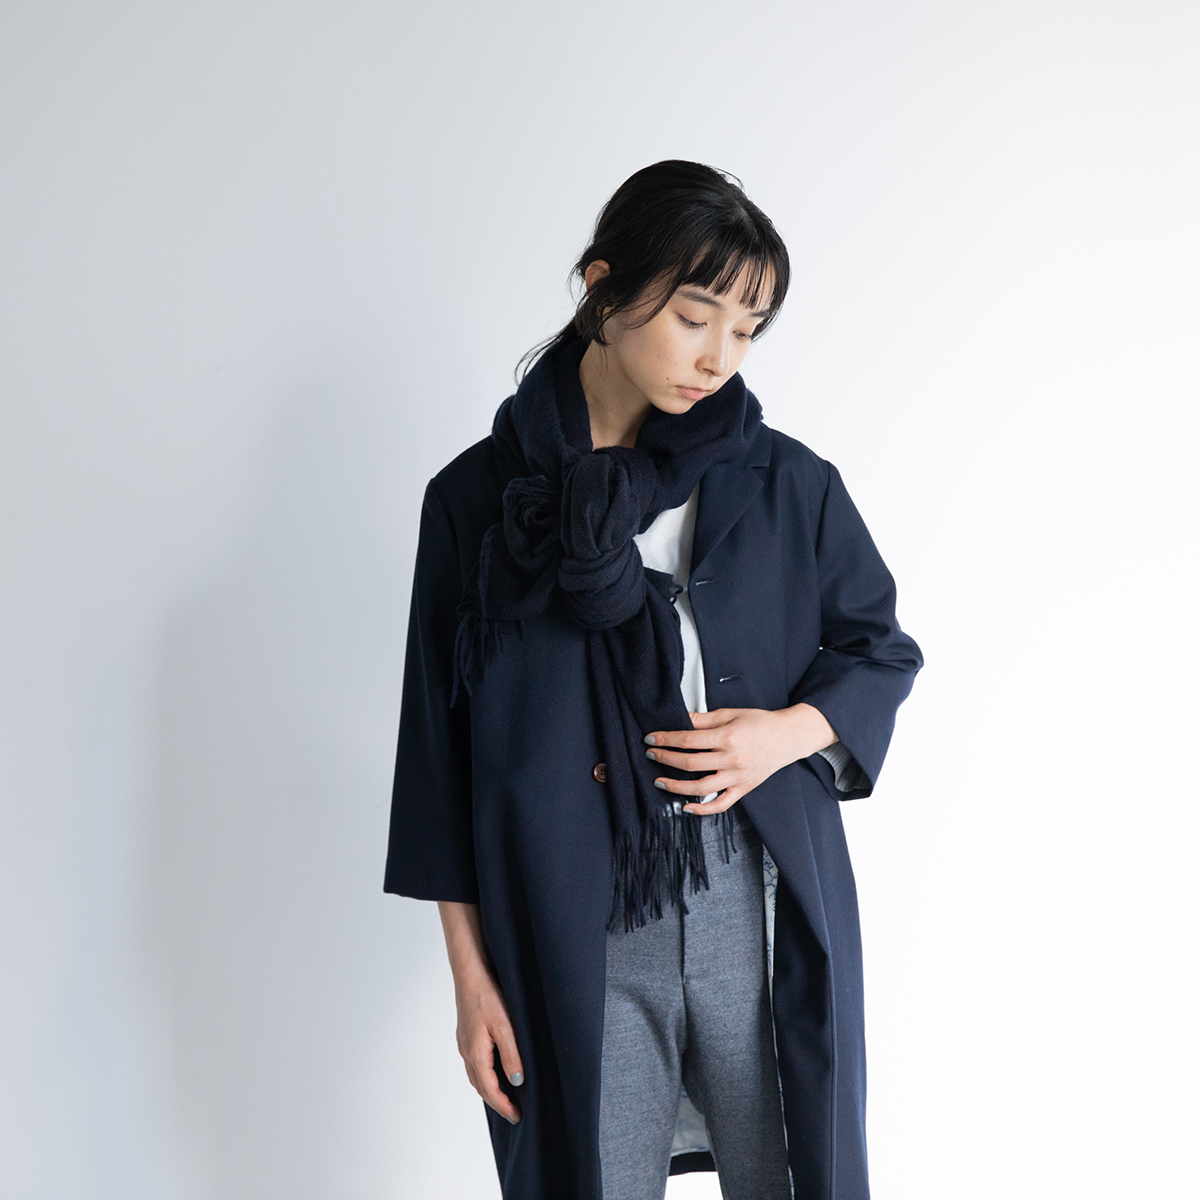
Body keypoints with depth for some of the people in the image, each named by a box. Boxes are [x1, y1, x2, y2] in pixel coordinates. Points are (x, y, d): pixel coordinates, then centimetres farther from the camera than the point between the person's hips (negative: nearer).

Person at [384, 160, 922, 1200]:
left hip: (765, 918, 1)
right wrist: (470, 970, 0)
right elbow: (441, 741, 1)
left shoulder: (787, 485, 2)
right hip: (572, 938, -1)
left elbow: (882, 648, 13)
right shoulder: (481, 497, -1)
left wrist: (792, 730, -8)